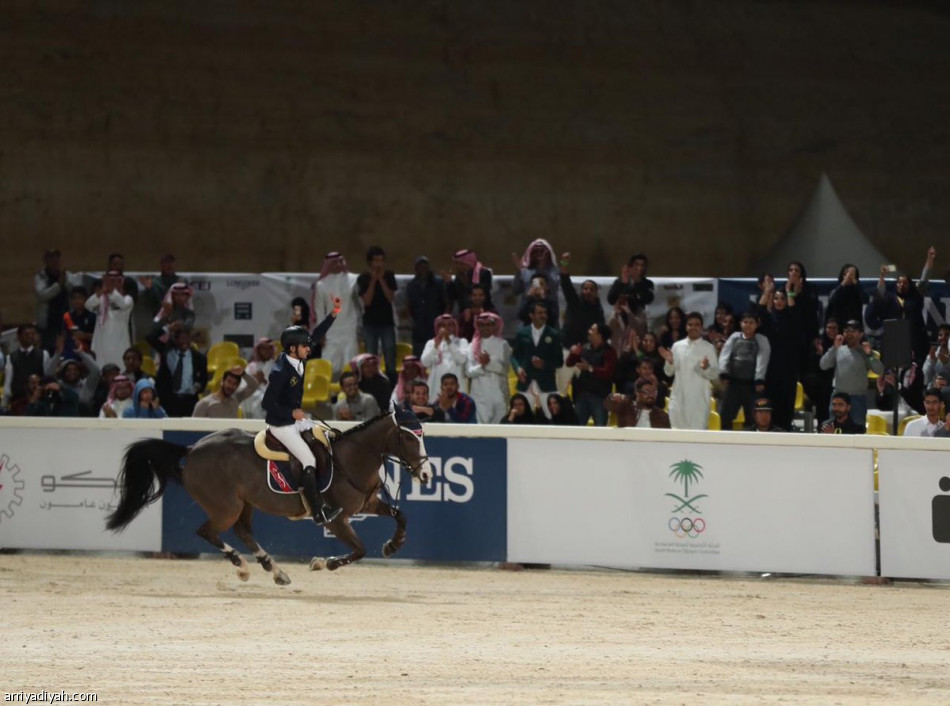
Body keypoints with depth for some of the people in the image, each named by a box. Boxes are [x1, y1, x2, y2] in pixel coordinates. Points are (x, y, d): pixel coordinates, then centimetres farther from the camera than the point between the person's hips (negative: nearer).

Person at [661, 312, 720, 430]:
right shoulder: (677, 346, 8)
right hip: (679, 398, 3)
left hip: (699, 399, -3)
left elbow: (715, 374, -3)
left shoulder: (708, 348, 0)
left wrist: (706, 368, -23)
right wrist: (670, 362, -9)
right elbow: (669, 372, 11)